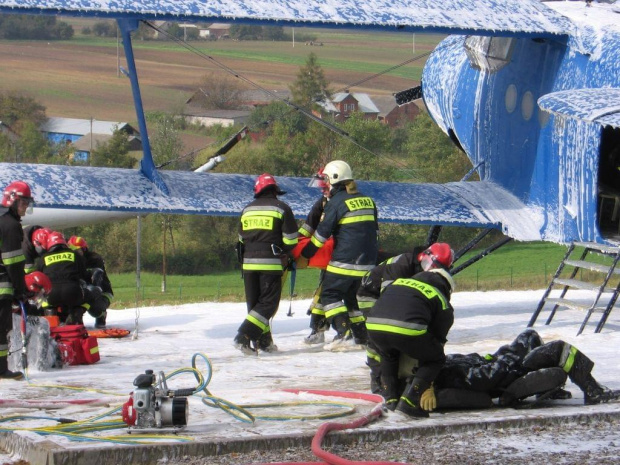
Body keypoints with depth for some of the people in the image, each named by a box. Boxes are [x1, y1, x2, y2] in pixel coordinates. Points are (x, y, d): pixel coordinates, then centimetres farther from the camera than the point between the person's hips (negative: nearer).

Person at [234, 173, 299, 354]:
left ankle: (263, 341, 14)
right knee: (268, 303, -2)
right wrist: (285, 253, 16)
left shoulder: (247, 209, 13)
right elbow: (291, 240, -4)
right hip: (271, 263, -5)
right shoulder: (282, 208, -2)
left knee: (254, 303, 14)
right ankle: (244, 337, -16)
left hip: (249, 263, 5)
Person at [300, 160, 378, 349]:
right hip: (367, 262, 7)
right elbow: (374, 230, 20)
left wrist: (306, 252, 3)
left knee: (330, 294, 0)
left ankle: (344, 333, -15)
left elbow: (322, 232, -8)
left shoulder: (336, 202, -9)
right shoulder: (367, 200, 13)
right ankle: (362, 335, 15)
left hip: (344, 260, -7)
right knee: (353, 296, 19)